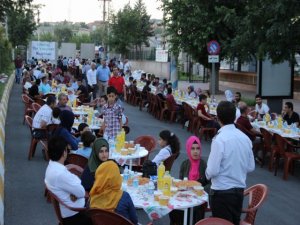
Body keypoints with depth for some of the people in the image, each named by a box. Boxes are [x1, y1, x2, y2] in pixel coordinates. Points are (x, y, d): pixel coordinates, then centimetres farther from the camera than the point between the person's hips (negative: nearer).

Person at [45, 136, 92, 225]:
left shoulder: (52, 166, 0)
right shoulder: (60, 173, -31)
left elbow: (73, 185, 6)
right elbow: (81, 192, -22)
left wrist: (75, 192, -14)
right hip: (73, 214, -9)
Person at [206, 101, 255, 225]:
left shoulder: (220, 139, -19)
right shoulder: (245, 138, 0)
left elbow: (212, 170, -18)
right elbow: (251, 167, 7)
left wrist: (207, 174, 2)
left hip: (222, 192, -6)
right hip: (239, 189, 6)